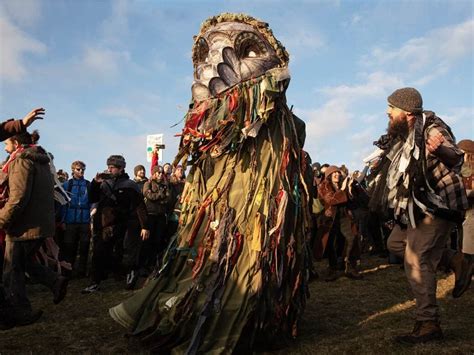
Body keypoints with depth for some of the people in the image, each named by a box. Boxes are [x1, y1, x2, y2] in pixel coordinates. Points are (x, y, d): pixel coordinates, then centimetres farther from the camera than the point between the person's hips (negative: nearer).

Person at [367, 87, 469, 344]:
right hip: (417, 208, 10)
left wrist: (440, 150, -54)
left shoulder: (430, 129, -18)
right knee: (396, 243, 18)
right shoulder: (402, 135, 9)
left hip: (436, 207, -10)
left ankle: (428, 325, -4)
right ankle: (451, 261, 24)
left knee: (417, 262, -13)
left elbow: (455, 159, -35)